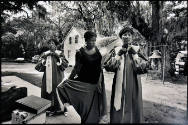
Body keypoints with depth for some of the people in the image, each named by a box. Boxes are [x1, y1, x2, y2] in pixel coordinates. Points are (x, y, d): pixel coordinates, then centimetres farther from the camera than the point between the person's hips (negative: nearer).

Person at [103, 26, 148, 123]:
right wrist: (119, 54, -13)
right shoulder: (116, 50, 2)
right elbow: (107, 66, -8)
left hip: (133, 86, 0)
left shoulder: (137, 50, 2)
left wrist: (134, 54, -14)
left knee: (132, 109, 11)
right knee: (118, 112, 9)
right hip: (119, 85, 0)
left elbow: (143, 68, -9)